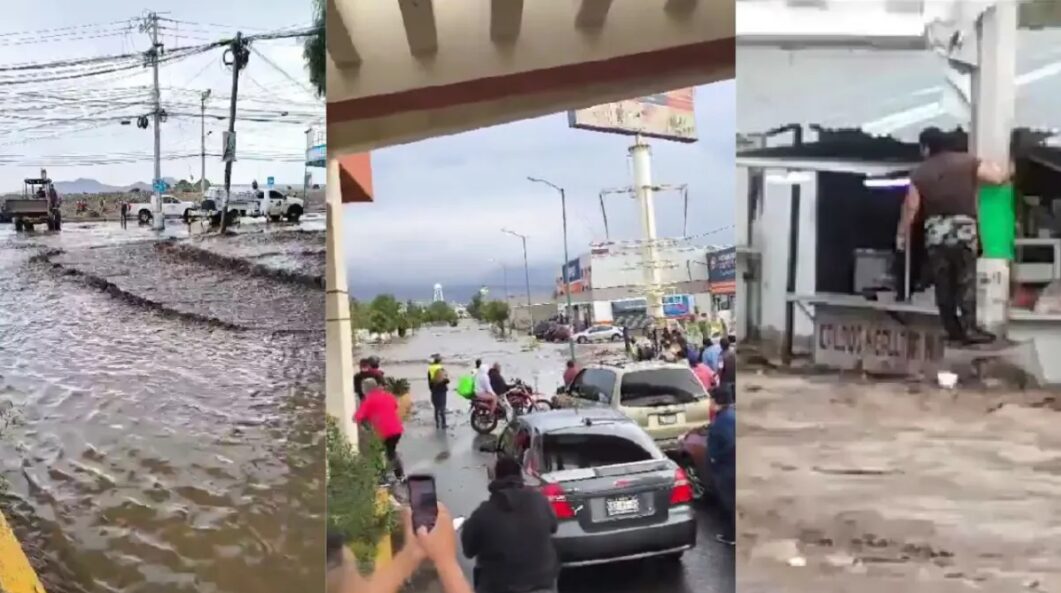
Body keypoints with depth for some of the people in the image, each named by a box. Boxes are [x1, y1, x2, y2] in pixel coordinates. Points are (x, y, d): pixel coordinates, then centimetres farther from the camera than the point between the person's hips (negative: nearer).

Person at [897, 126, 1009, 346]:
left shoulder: (920, 173, 2)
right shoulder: (967, 162, -1)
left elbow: (910, 208, 1)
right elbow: (998, 178, 0)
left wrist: (901, 234, 11)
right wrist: (1001, 170, 24)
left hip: (935, 233, 1)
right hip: (963, 229, -1)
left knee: (943, 284, 9)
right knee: (966, 282, 3)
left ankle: (953, 330, 13)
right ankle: (969, 329, -3)